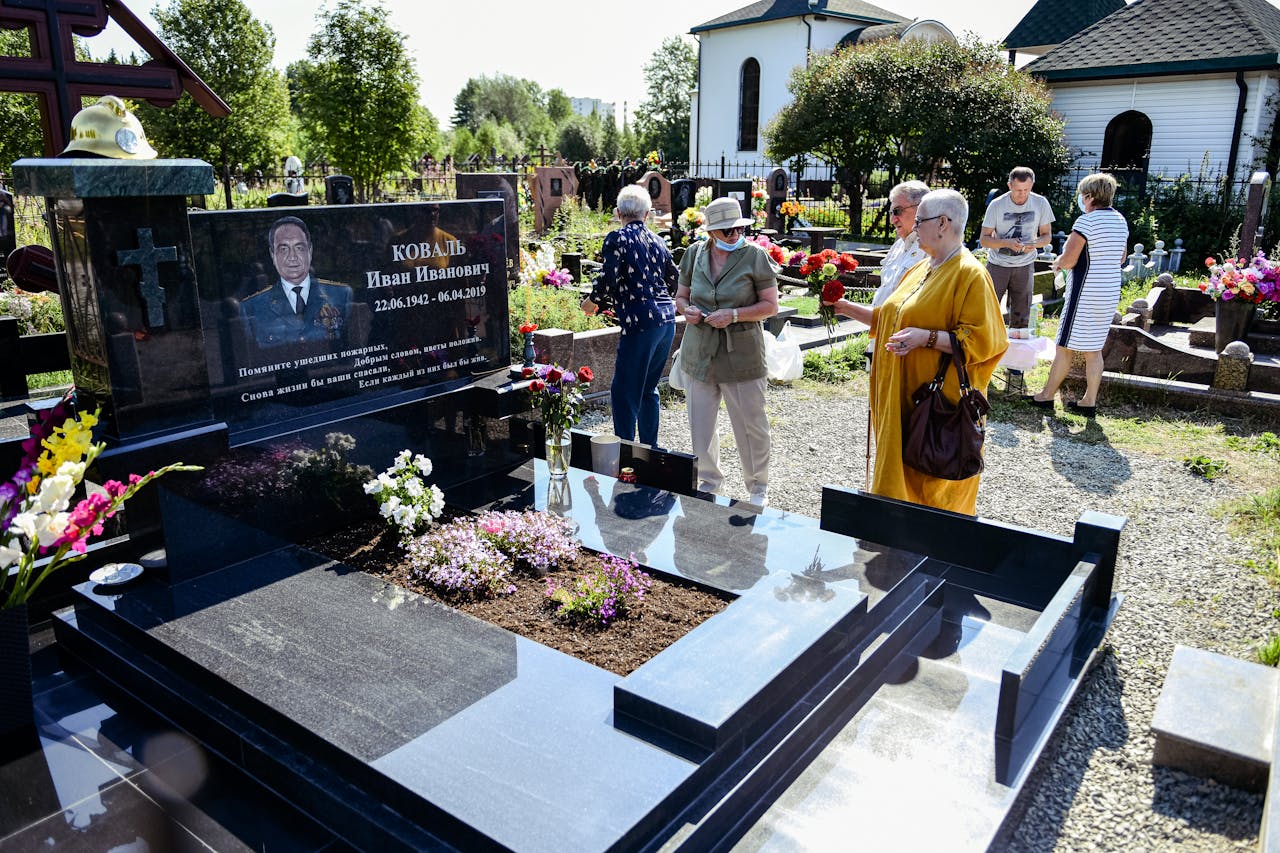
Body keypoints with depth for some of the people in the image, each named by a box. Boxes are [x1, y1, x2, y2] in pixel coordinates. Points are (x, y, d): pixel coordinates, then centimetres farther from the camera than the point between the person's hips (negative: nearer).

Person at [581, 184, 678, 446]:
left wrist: (592, 301, 3)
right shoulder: (657, 241, 15)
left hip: (641, 323, -8)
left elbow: (608, 279, -15)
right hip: (667, 319, 8)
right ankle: (650, 448, 27)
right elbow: (673, 279, 21)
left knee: (624, 393, -1)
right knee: (648, 388, 20)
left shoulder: (617, 239, -5)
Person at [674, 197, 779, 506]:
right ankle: (710, 481, 33)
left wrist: (734, 314, -18)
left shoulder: (755, 255, -5)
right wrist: (687, 310, -8)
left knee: (751, 425, 5)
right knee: (700, 425, 12)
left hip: (741, 356, -3)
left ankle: (758, 487, 25)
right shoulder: (695, 253, 5)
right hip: (699, 353, 4)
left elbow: (770, 306, -4)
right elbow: (680, 296, 15)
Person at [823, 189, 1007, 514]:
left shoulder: (970, 274, -13)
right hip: (903, 396, 9)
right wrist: (848, 308, 14)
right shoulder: (920, 270, 14)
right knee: (902, 473, 14)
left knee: (935, 486, 1)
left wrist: (927, 337, -26)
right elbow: (890, 318, 22)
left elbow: (982, 340, -18)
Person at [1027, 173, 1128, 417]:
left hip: (1085, 294, -8)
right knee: (1094, 349, 13)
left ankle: (1047, 396, 12)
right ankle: (1089, 401, 17)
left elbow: (1068, 261, -17)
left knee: (1065, 347, 3)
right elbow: (1120, 259, 20)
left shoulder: (1086, 222, -17)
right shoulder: (1120, 221, 10)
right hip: (1110, 294, 8)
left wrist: (1058, 262, 3)